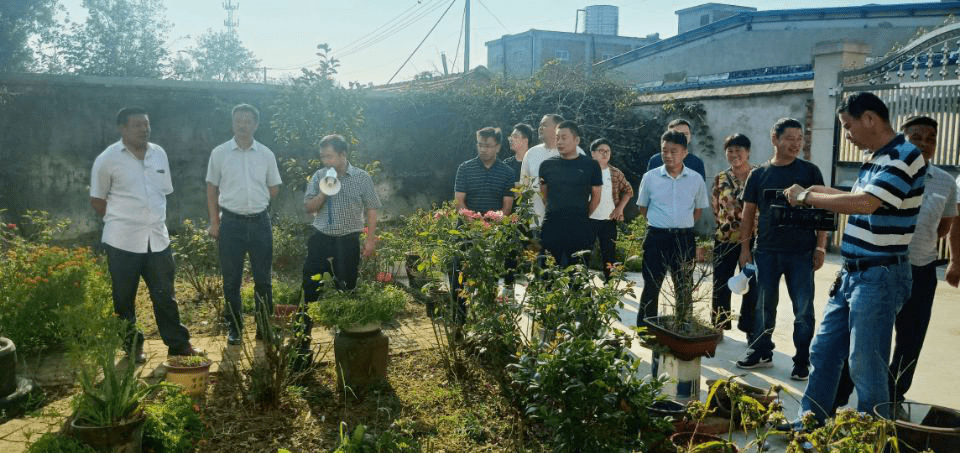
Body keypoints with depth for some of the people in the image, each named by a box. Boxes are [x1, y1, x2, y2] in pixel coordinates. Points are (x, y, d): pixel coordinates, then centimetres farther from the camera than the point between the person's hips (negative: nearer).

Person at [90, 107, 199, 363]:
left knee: (165, 294, 9)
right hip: (123, 242, -3)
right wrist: (121, 221, 2)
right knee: (124, 299, 8)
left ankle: (178, 344, 17)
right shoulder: (107, 159, -6)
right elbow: (97, 200, 0)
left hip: (158, 239, 4)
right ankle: (132, 347, 22)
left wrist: (155, 220, 10)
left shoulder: (159, 154, 7)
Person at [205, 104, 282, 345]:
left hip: (260, 221, 1)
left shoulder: (266, 154, 4)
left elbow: (274, 188, 13)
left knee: (263, 278, 8)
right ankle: (235, 328, 18)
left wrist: (256, 203, 3)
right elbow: (212, 188, 4)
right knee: (231, 279, 6)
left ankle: (265, 327, 19)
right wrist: (214, 222, 1)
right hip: (231, 223, -1)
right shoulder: (219, 153, 0)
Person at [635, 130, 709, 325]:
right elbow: (643, 207, 10)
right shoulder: (650, 177, -1)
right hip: (656, 237, -1)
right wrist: (659, 224, 5)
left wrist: (682, 225, 6)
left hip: (684, 238, 2)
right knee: (651, 286, 1)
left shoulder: (696, 179, 2)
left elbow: (698, 209, 13)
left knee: (684, 287, 11)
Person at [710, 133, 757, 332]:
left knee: (752, 286, 0)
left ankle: (750, 330, 13)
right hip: (725, 239, 3)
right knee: (720, 285, 7)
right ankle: (718, 327, 20)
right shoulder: (720, 179, 7)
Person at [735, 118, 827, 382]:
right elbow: (748, 214, 9)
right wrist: (745, 248, 3)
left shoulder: (810, 172, 2)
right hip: (766, 251, 2)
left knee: (803, 310, 2)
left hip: (801, 253, -2)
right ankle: (761, 353, 25)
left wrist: (820, 246, -6)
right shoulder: (759, 175, 6)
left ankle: (802, 362, 15)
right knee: (764, 306, 11)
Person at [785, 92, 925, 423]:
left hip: (879, 278, -9)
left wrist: (808, 197, -19)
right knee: (823, 352, 14)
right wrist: (819, 192, 9)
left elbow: (866, 203, -29)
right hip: (852, 274, 9)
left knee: (866, 366, 0)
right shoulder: (875, 159, 13)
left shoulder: (904, 157, -17)